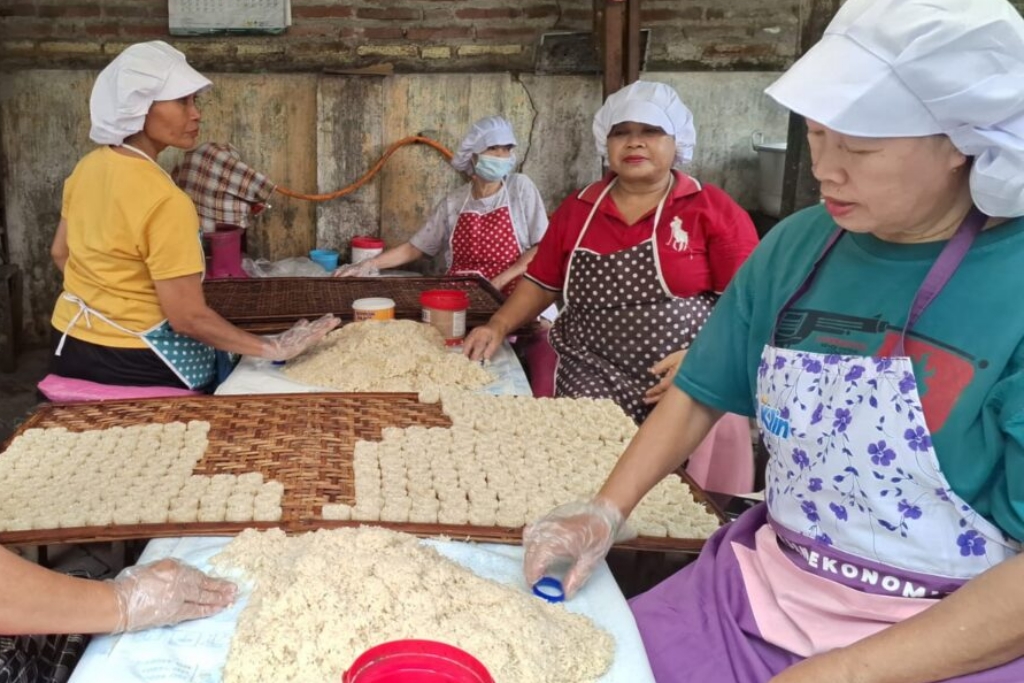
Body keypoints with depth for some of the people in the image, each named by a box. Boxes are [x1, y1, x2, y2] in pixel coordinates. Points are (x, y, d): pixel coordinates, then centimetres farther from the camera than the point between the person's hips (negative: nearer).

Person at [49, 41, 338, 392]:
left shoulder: (87, 167, -1)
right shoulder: (164, 201, -27)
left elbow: (60, 253, 13)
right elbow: (188, 318, -26)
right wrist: (273, 348, -18)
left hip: (72, 345, 8)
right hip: (135, 363, -8)